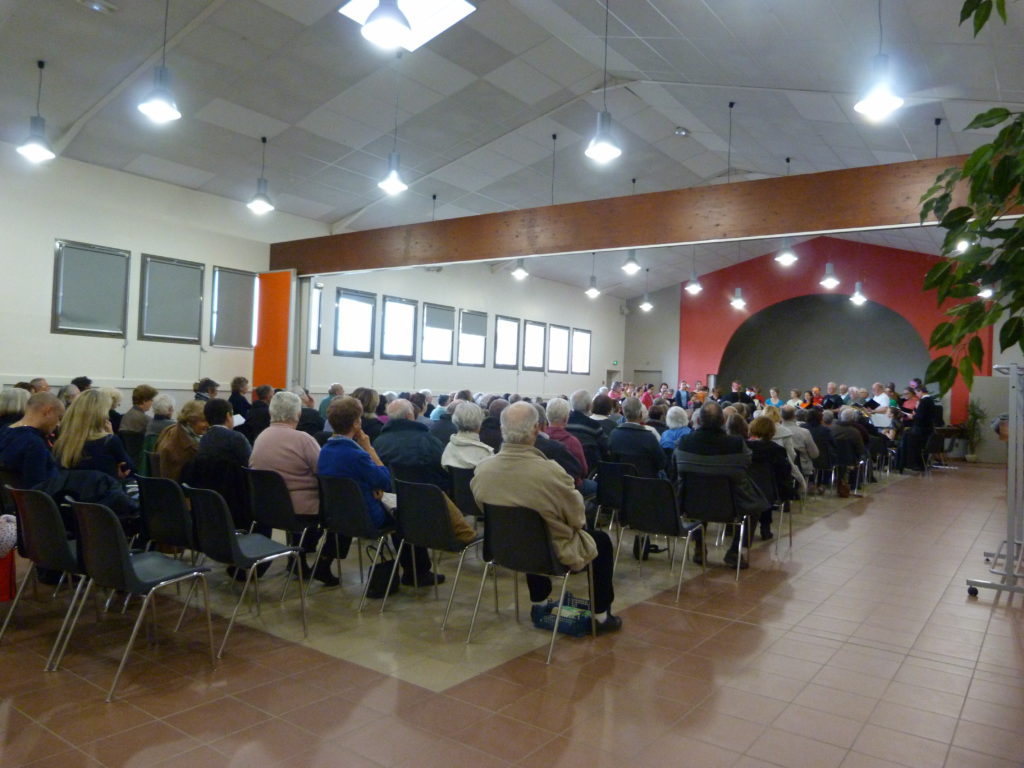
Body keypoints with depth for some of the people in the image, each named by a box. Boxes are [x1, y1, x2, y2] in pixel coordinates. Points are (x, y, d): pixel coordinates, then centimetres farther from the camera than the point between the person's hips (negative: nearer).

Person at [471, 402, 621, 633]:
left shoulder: (482, 469, -18)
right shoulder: (550, 472, -33)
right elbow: (577, 520, -17)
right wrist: (575, 491, 4)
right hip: (553, 554, -4)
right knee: (601, 540, 21)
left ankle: (538, 604, 46)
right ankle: (601, 616, 29)